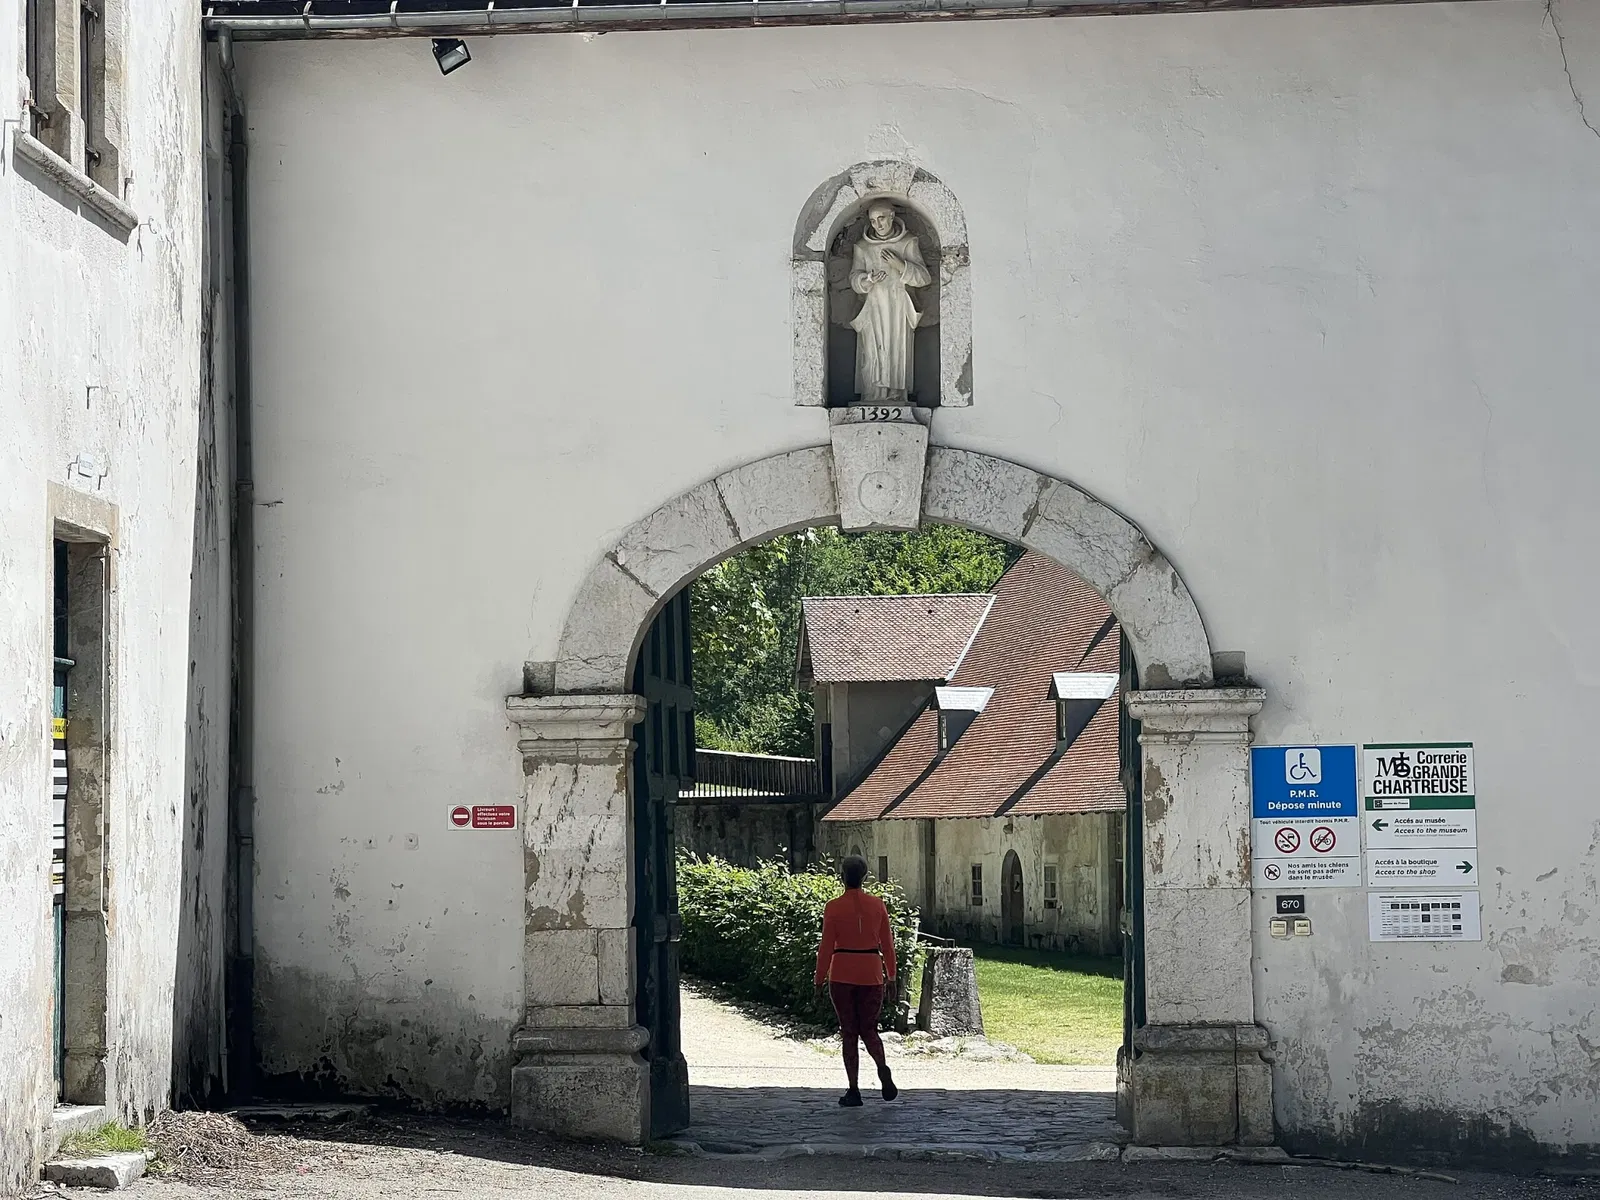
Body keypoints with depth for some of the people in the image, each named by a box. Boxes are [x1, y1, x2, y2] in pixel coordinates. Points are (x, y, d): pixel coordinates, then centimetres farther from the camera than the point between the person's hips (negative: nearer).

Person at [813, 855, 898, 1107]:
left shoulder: (834, 908, -6)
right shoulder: (877, 905, 2)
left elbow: (826, 947, -6)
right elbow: (887, 944, 5)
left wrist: (820, 980, 2)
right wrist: (891, 976, 14)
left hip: (842, 975, -2)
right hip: (871, 974, 2)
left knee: (849, 1032, 7)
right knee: (869, 1029, 12)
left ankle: (854, 1091, 2)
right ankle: (883, 1069, -18)